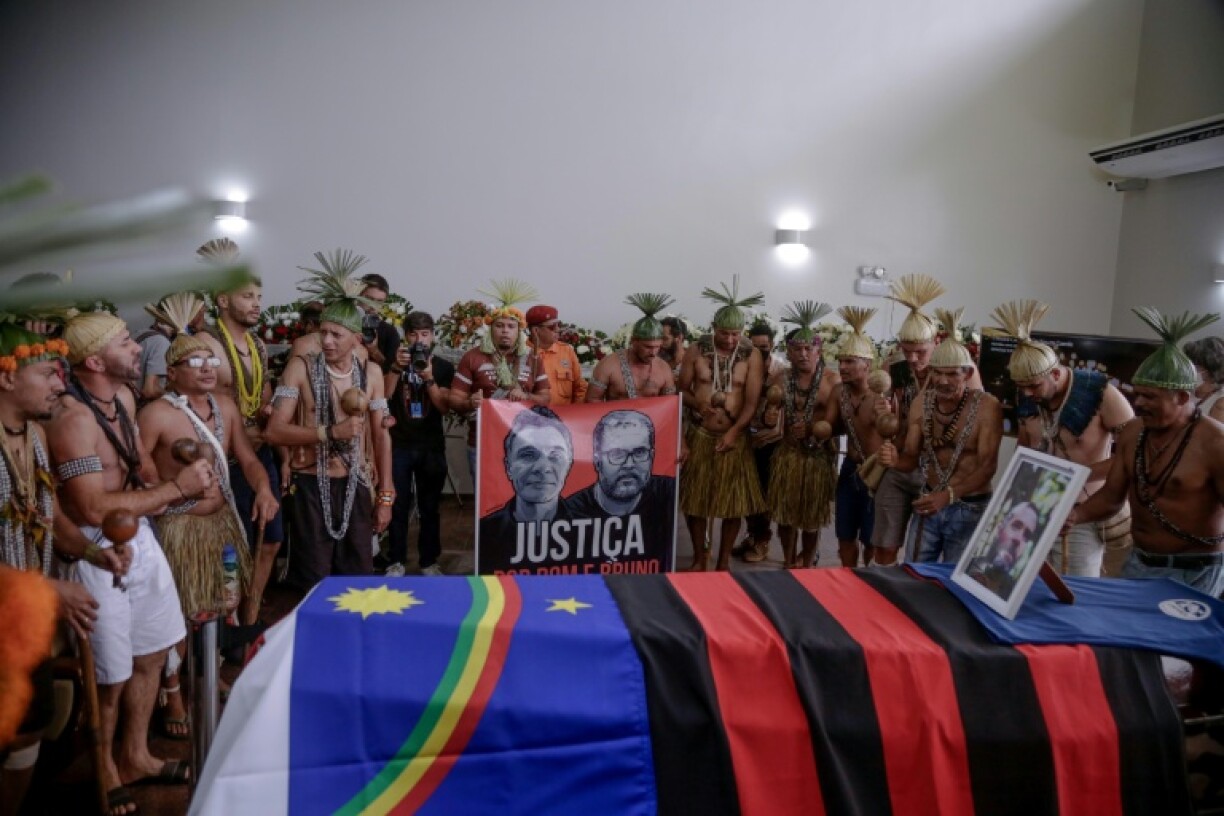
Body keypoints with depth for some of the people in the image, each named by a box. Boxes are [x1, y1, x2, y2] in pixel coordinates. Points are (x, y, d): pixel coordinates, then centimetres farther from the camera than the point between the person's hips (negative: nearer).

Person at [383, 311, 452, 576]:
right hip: (399, 445, 0)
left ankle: (429, 561, 14)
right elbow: (383, 396, -8)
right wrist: (397, 368, -21)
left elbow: (445, 407, -4)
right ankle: (396, 561, 13)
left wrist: (429, 378, -18)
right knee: (398, 505, 2)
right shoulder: (394, 362, 5)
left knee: (429, 507, 5)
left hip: (432, 447, 0)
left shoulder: (443, 367, 5)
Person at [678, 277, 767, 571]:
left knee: (733, 500, 5)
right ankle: (699, 557, 23)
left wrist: (733, 433, -17)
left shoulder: (751, 356, -4)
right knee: (695, 498, 6)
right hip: (699, 435, 1)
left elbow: (752, 401, -7)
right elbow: (681, 390, 3)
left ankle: (724, 560, 22)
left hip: (734, 438, 0)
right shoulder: (696, 350, -2)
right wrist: (698, 404, -16)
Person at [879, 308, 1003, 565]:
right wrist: (895, 459, -21)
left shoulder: (986, 406, -15)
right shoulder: (922, 403, -2)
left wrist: (949, 495, -33)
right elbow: (912, 458, 3)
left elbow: (988, 466, -19)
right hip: (929, 503, 4)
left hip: (969, 508, -4)